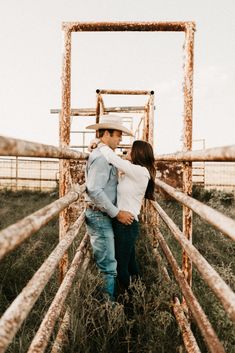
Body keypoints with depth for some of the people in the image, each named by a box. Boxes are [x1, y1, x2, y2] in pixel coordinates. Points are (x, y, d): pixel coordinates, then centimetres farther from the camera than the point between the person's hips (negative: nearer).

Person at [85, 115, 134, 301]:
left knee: (106, 264, 18)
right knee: (108, 267, -5)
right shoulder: (101, 157, -17)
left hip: (103, 216, 11)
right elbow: (95, 191, -26)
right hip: (100, 216, -11)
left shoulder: (104, 156, 16)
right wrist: (117, 213, -21)